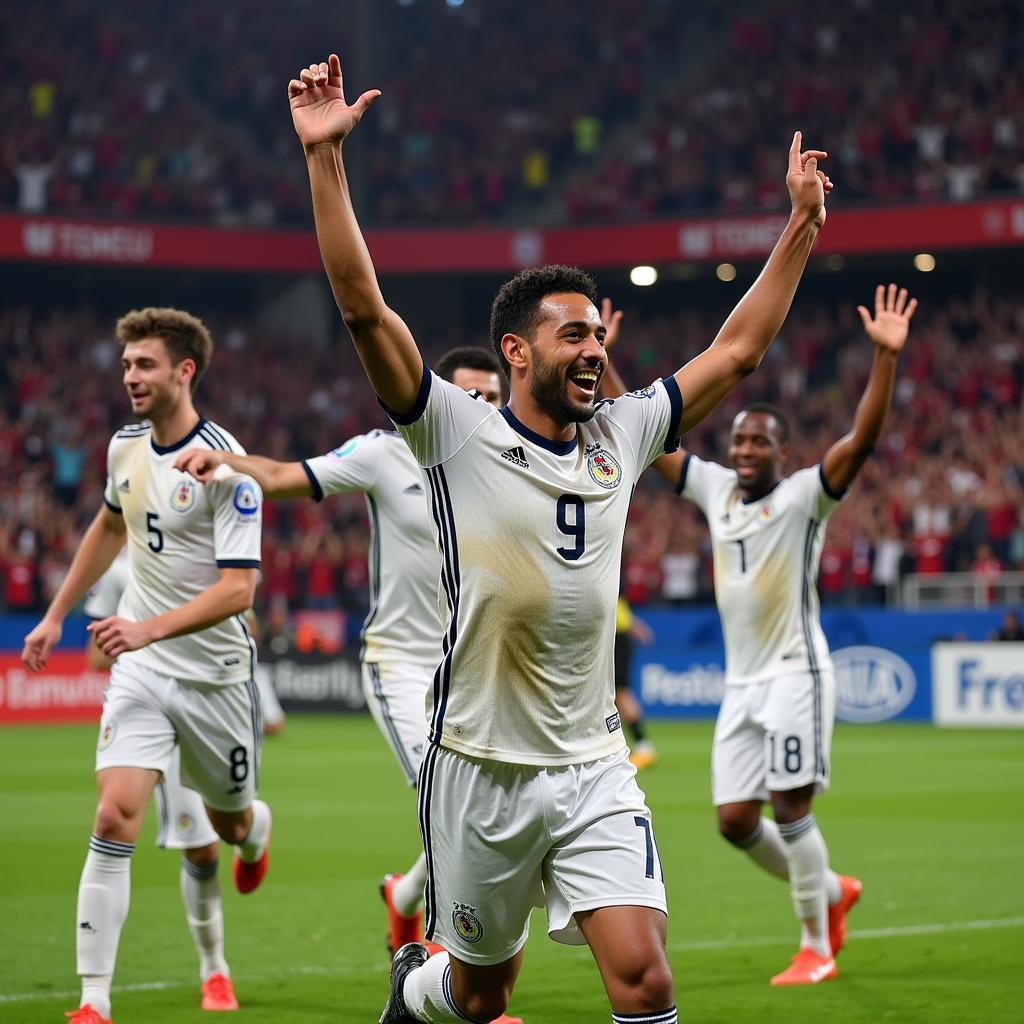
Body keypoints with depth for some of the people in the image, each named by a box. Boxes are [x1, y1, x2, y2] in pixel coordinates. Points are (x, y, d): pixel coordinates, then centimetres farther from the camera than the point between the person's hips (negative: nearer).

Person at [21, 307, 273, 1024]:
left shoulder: (227, 466, -19)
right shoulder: (125, 446, 2)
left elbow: (238, 588, -24)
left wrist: (151, 628, -36)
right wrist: (56, 615, 23)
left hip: (214, 670, -3)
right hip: (140, 668, 3)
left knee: (229, 820, 18)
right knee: (116, 816, -15)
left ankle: (256, 831, 59)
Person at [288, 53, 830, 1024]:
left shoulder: (620, 436, 6)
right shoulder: (456, 434, -7)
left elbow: (737, 350, 15)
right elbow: (363, 309, -16)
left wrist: (801, 222, 14)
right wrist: (324, 157, -22)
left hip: (593, 771, 3)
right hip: (479, 768, -3)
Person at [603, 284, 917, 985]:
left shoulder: (804, 494, -6)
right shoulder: (715, 486, 10)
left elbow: (862, 440, -21)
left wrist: (886, 357, -32)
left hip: (795, 672, -6)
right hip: (742, 682, 6)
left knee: (790, 807, -8)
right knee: (735, 820, 5)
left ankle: (816, 948, 5)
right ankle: (831, 891, 28)